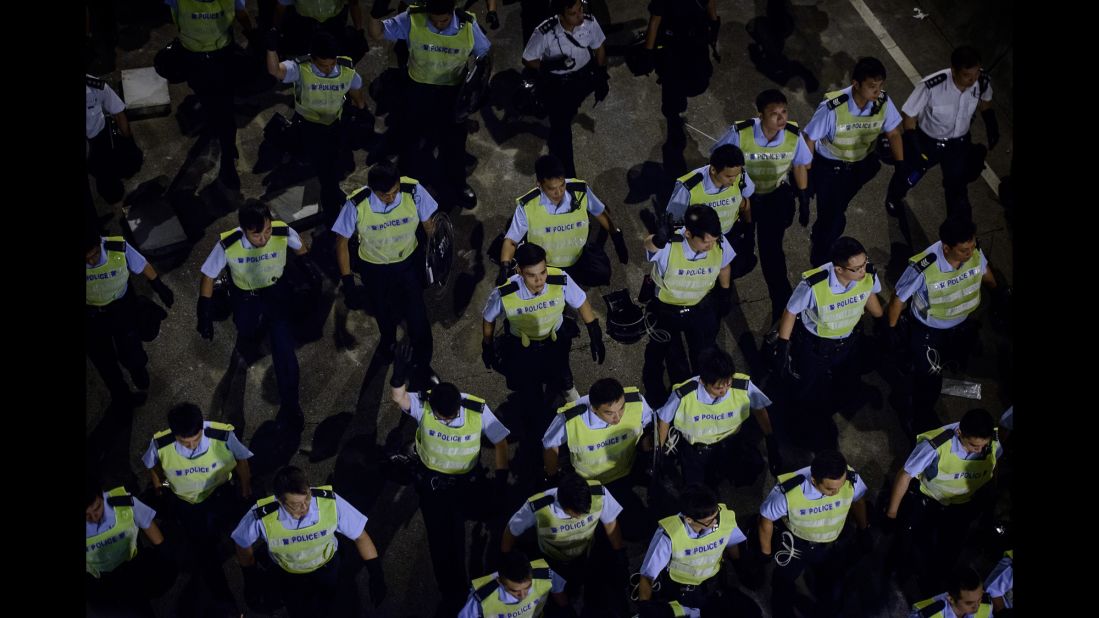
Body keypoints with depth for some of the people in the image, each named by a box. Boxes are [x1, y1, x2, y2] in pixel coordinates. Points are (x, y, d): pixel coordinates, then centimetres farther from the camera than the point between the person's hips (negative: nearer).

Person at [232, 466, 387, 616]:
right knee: (300, 613, -2)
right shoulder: (262, 516, -35)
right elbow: (243, 544, -12)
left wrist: (377, 576, -21)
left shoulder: (331, 502, -35)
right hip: (288, 573, 0)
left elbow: (360, 536, -20)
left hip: (326, 566, 0)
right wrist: (251, 579, -1)